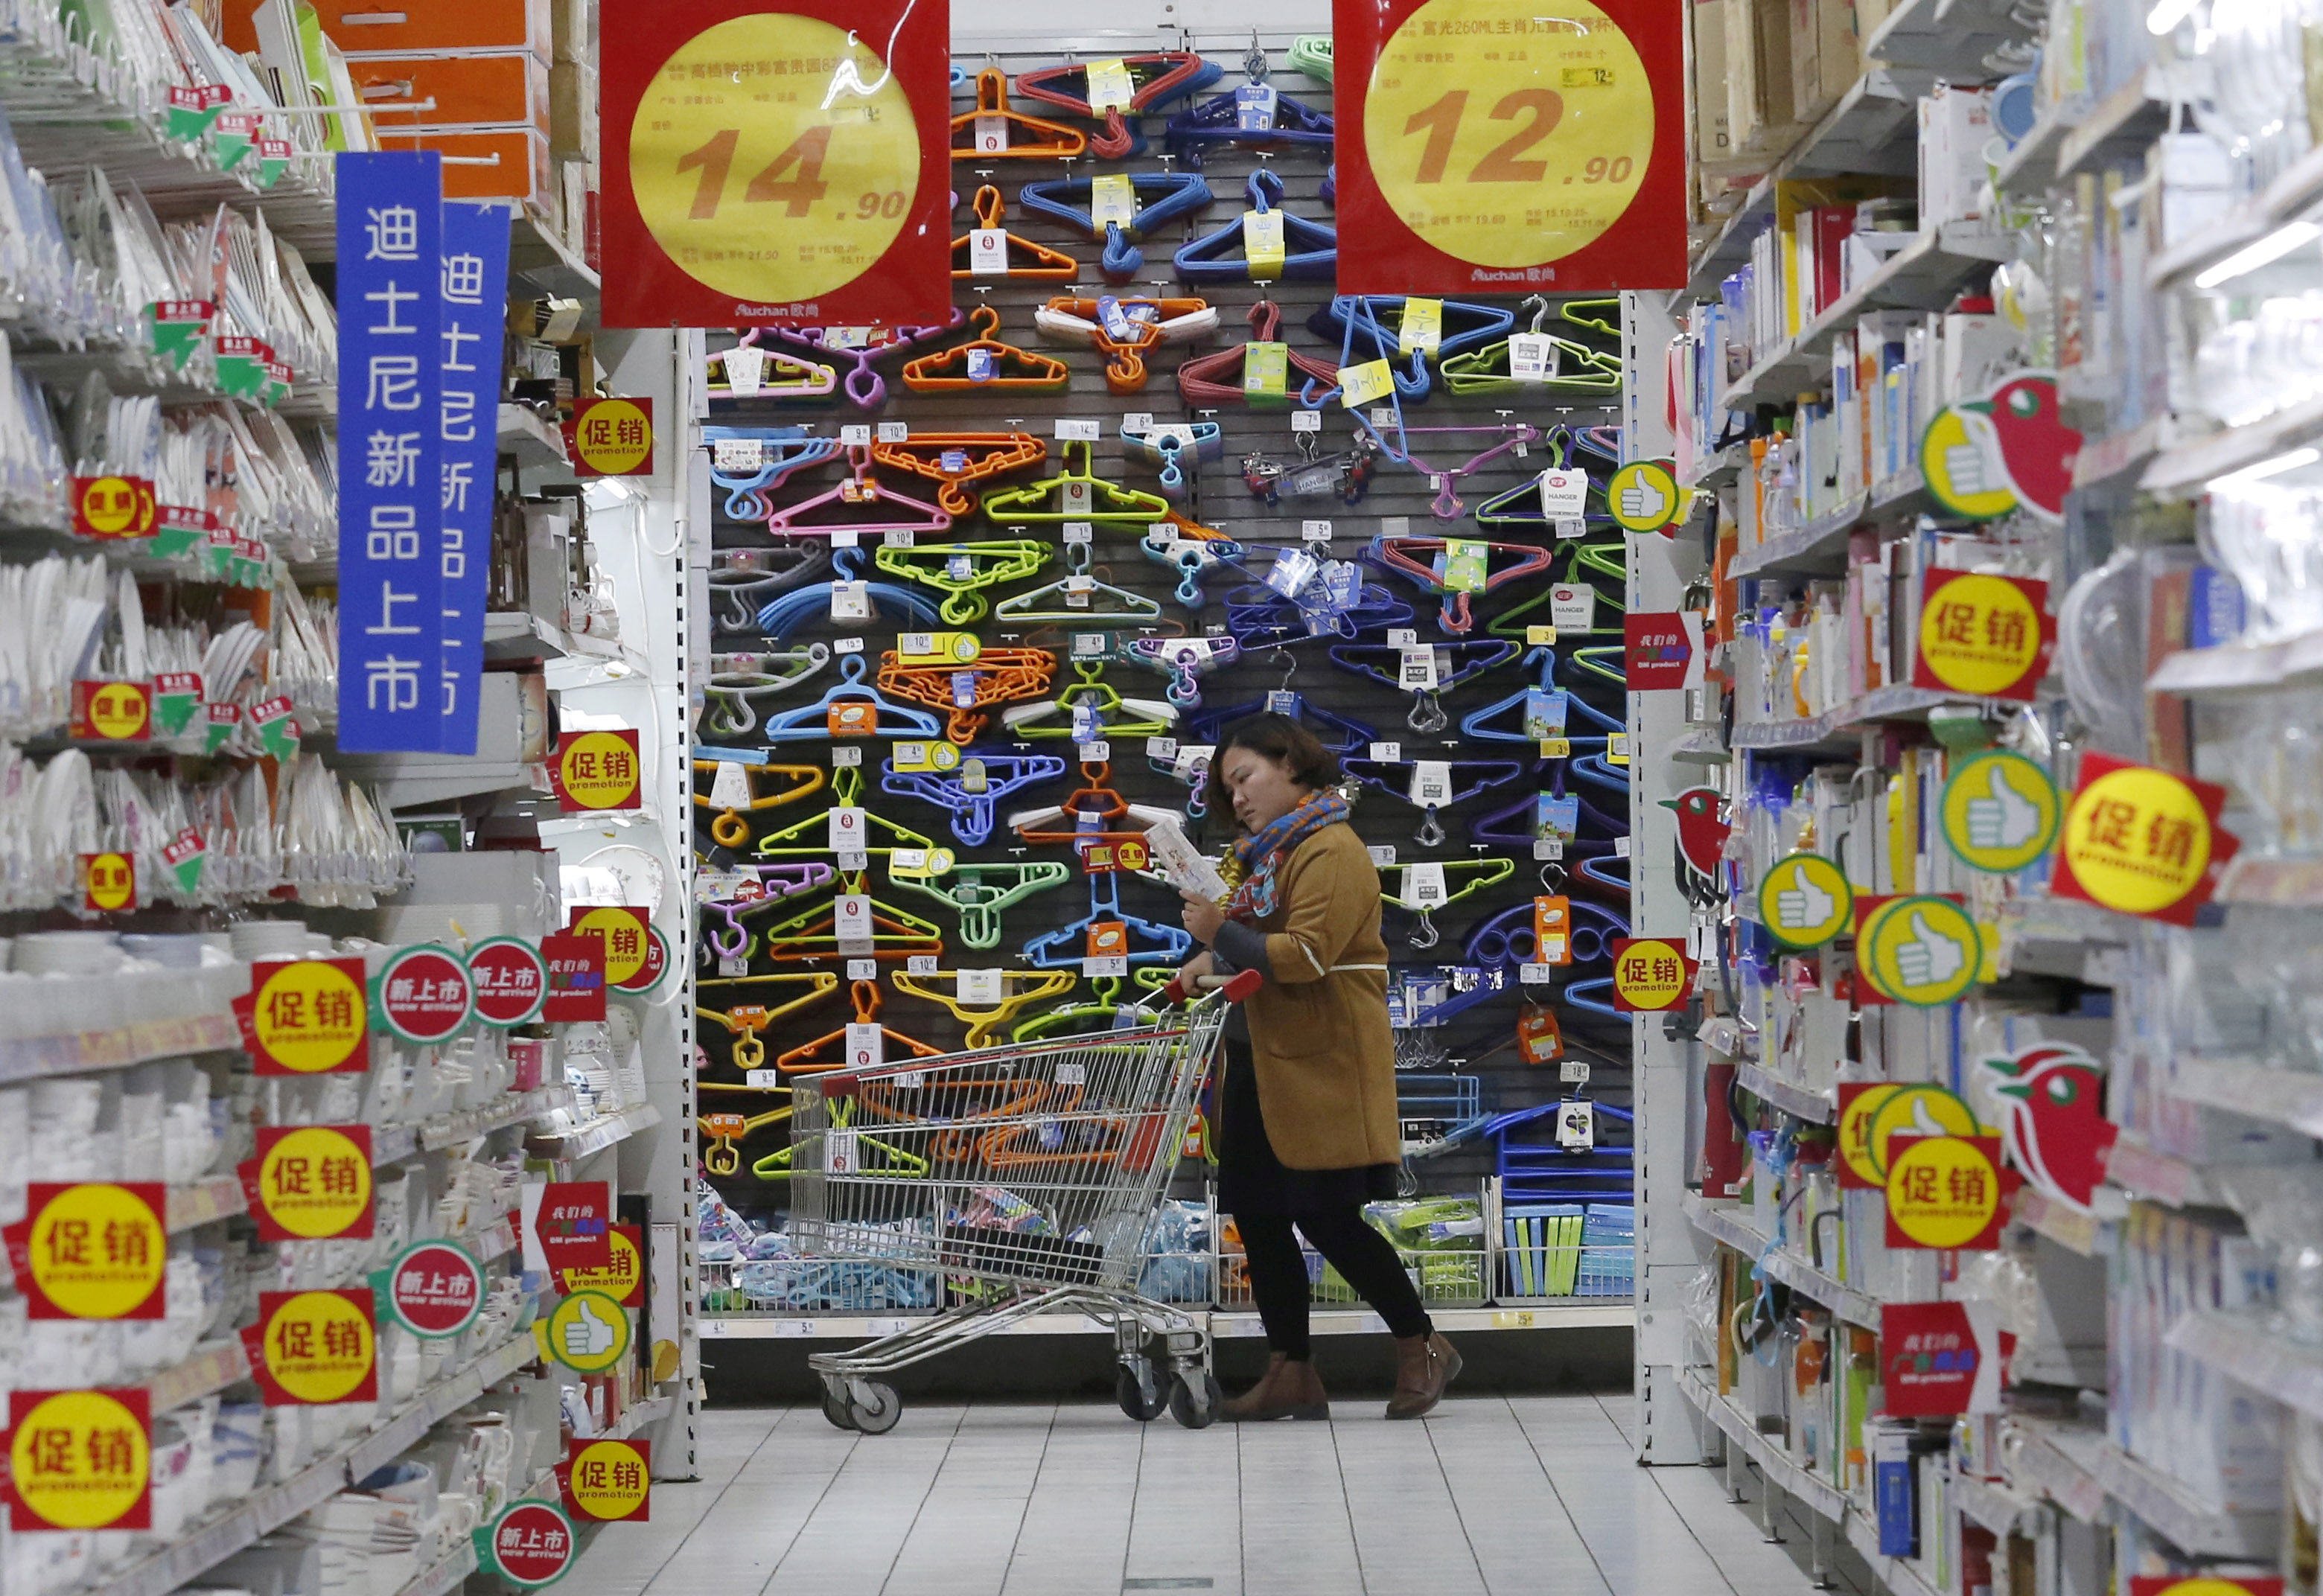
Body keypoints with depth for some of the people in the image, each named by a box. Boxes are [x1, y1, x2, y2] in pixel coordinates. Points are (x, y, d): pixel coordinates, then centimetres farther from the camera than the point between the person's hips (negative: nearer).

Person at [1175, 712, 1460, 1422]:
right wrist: (1212, 962, 5)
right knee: (1258, 1218, 9)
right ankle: (1290, 1374, 18)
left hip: (1321, 1064, -10)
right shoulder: (1266, 853, 17)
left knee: (1328, 1220, -5)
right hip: (1262, 1060, 10)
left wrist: (1221, 935, -24)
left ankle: (1421, 1346, 12)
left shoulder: (1332, 852, -13)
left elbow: (1308, 955, -22)